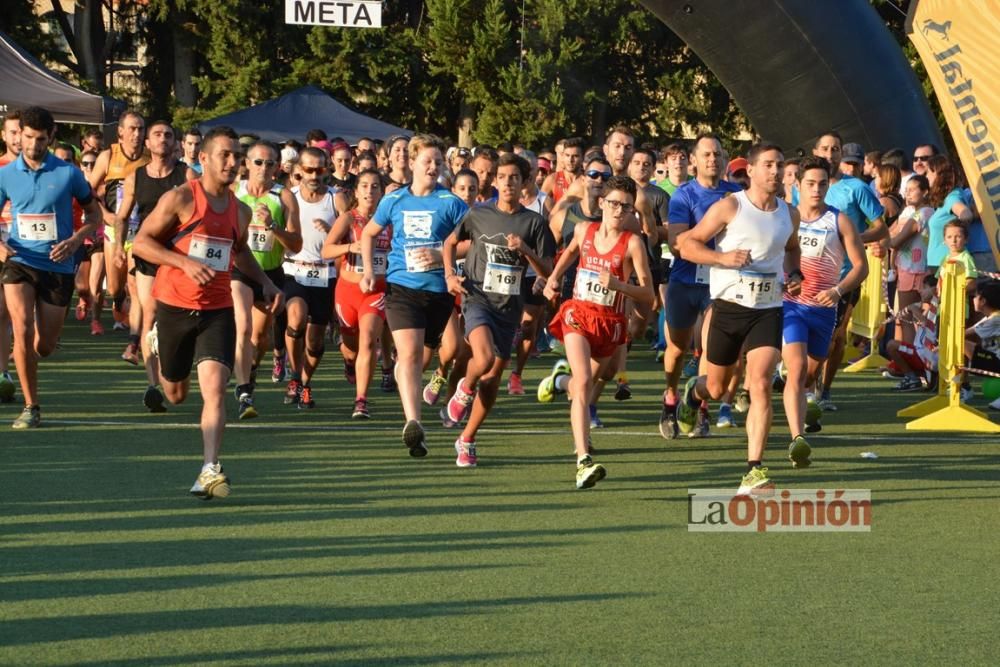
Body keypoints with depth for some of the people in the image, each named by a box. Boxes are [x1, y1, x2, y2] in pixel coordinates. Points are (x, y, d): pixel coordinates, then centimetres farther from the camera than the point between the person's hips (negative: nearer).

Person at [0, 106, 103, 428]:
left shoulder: (68, 173, -3)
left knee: (44, 347, 3)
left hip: (58, 266, 0)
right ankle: (31, 406, -9)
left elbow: (94, 213, 7)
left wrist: (75, 240, -12)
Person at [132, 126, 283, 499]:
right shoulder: (180, 199, -9)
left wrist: (266, 283, 14)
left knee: (214, 388, -17)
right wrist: (186, 263, -24)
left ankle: (210, 471, -23)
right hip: (174, 307, -2)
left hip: (218, 310, 2)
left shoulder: (240, 211, 8)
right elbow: (141, 242, -11)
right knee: (175, 395, 15)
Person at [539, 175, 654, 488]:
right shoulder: (584, 230, 0)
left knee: (584, 384, 16)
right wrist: (553, 278, 14)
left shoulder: (632, 243, -10)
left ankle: (561, 379, 56)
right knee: (584, 383, -21)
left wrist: (618, 284, -27)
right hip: (578, 314, 0)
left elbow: (648, 294, -12)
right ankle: (583, 461, -28)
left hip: (610, 322, 0)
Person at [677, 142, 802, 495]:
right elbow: (687, 243, -6)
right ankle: (694, 391, 52)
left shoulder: (789, 214, 8)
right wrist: (722, 257, -21)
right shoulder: (729, 207, -7)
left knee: (760, 384, -15)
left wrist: (795, 275, 9)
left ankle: (754, 471, -17)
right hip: (729, 307, -2)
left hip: (768, 310, 2)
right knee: (718, 387, 12)